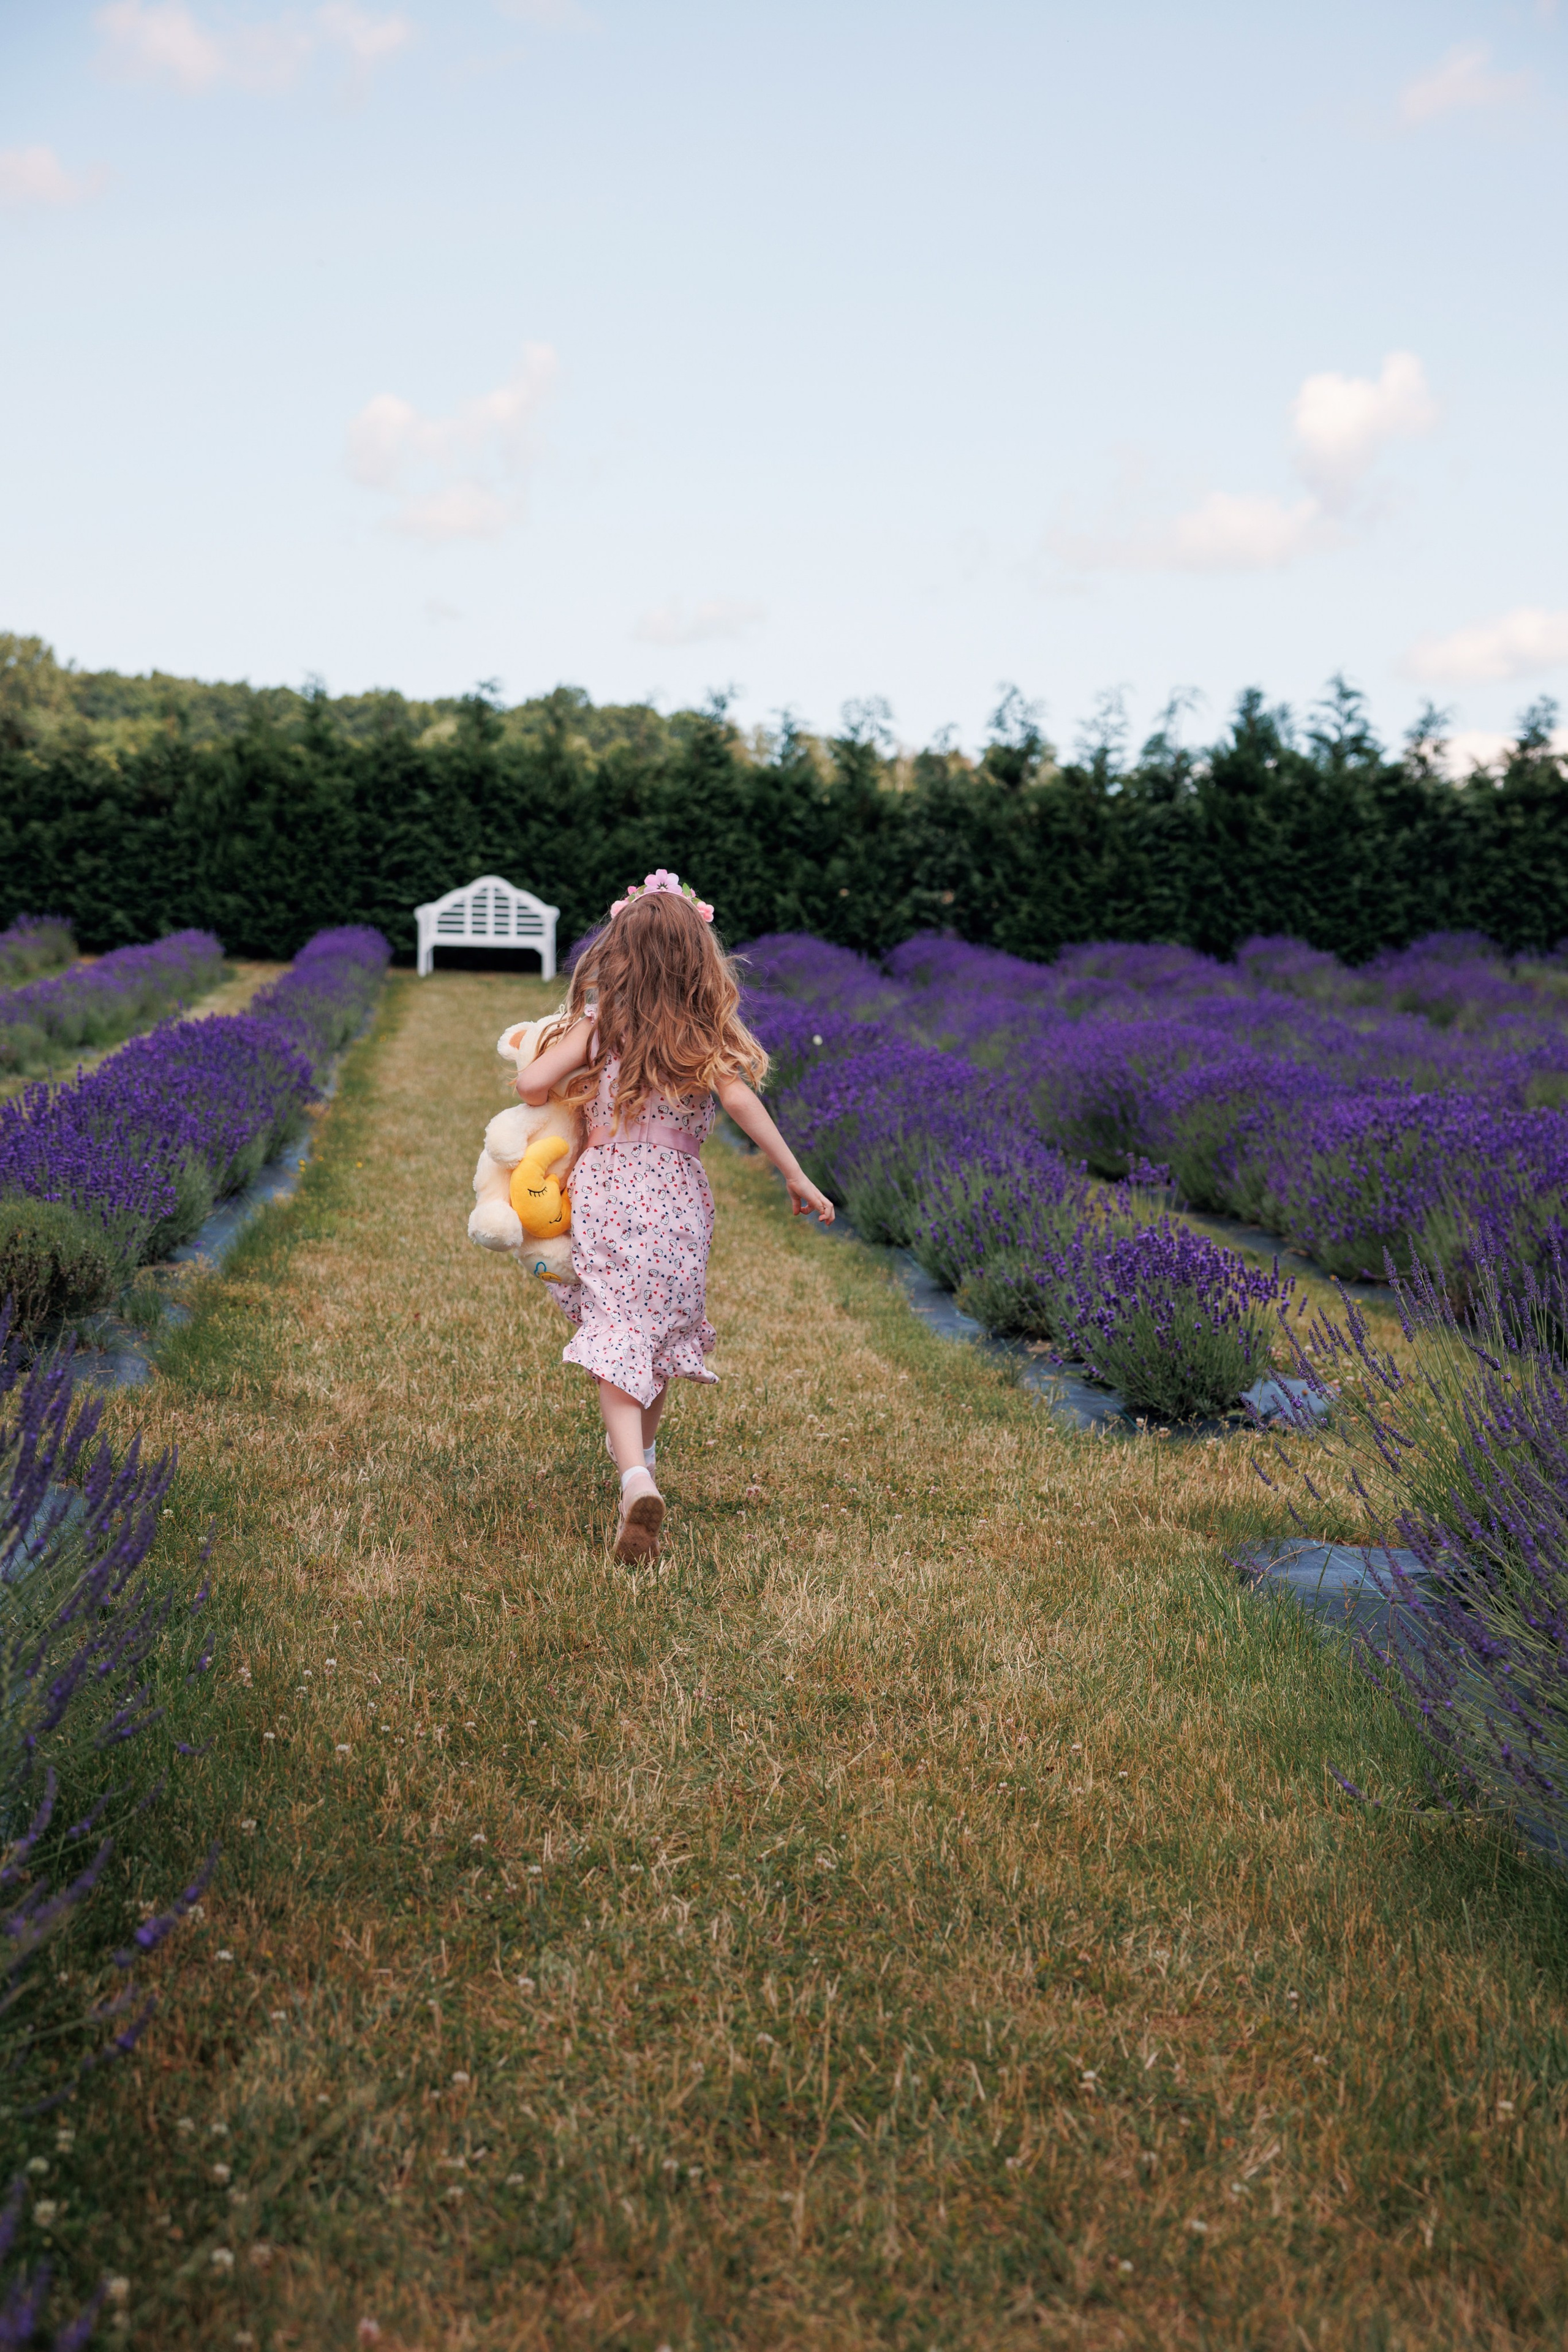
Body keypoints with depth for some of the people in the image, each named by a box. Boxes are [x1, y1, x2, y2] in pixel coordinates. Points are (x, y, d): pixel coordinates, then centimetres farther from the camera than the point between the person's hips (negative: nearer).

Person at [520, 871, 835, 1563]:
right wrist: (796, 1176, -6)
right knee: (665, 1325, 22)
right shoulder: (705, 1035, -1)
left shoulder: (598, 1023, -2)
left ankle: (636, 1478, -26)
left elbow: (531, 1083, -9)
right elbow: (741, 1101, -10)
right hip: (678, 1201, 2)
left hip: (605, 1191, -2)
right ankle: (642, 1447, 41)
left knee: (616, 1339, -6)